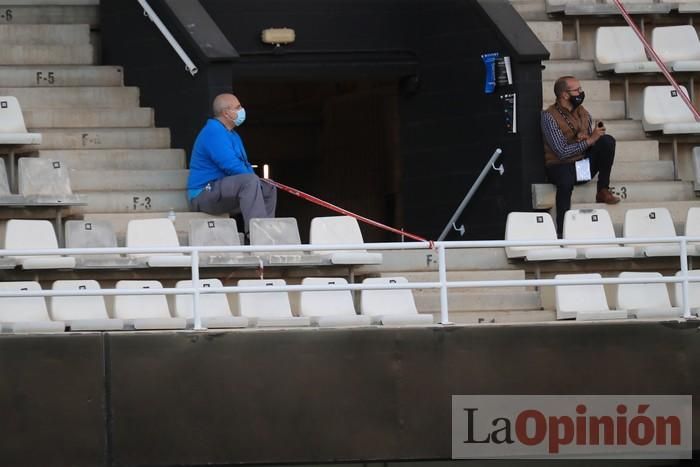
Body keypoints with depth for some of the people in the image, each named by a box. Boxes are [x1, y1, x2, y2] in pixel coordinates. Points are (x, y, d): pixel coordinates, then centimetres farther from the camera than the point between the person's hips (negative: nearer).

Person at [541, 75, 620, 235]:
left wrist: (585, 138, -13)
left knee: (607, 140, -15)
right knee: (566, 181, -41)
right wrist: (589, 141, -22)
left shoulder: (582, 113, 9)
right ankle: (562, 230, -40)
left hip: (584, 164, 6)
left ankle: (603, 191, -13)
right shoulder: (549, 117, -12)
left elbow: (593, 140, 11)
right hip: (559, 166, -6)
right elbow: (562, 152, -20)